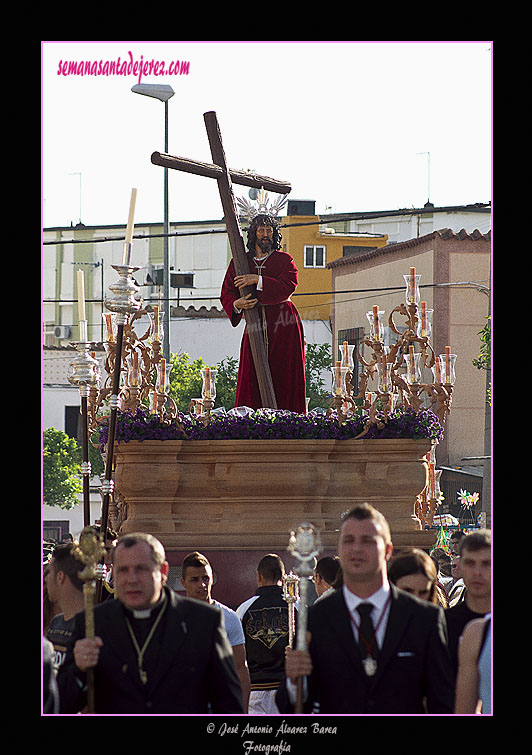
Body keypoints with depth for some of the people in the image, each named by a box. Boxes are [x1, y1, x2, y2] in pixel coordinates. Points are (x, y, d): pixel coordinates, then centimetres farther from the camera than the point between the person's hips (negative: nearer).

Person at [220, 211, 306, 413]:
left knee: (285, 378, -5)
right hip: (256, 326, 2)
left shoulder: (284, 260, 6)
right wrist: (237, 304, -14)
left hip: (284, 327, -2)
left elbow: (288, 286, -11)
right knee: (250, 379, -6)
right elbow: (226, 294, 9)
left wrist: (258, 280, -19)